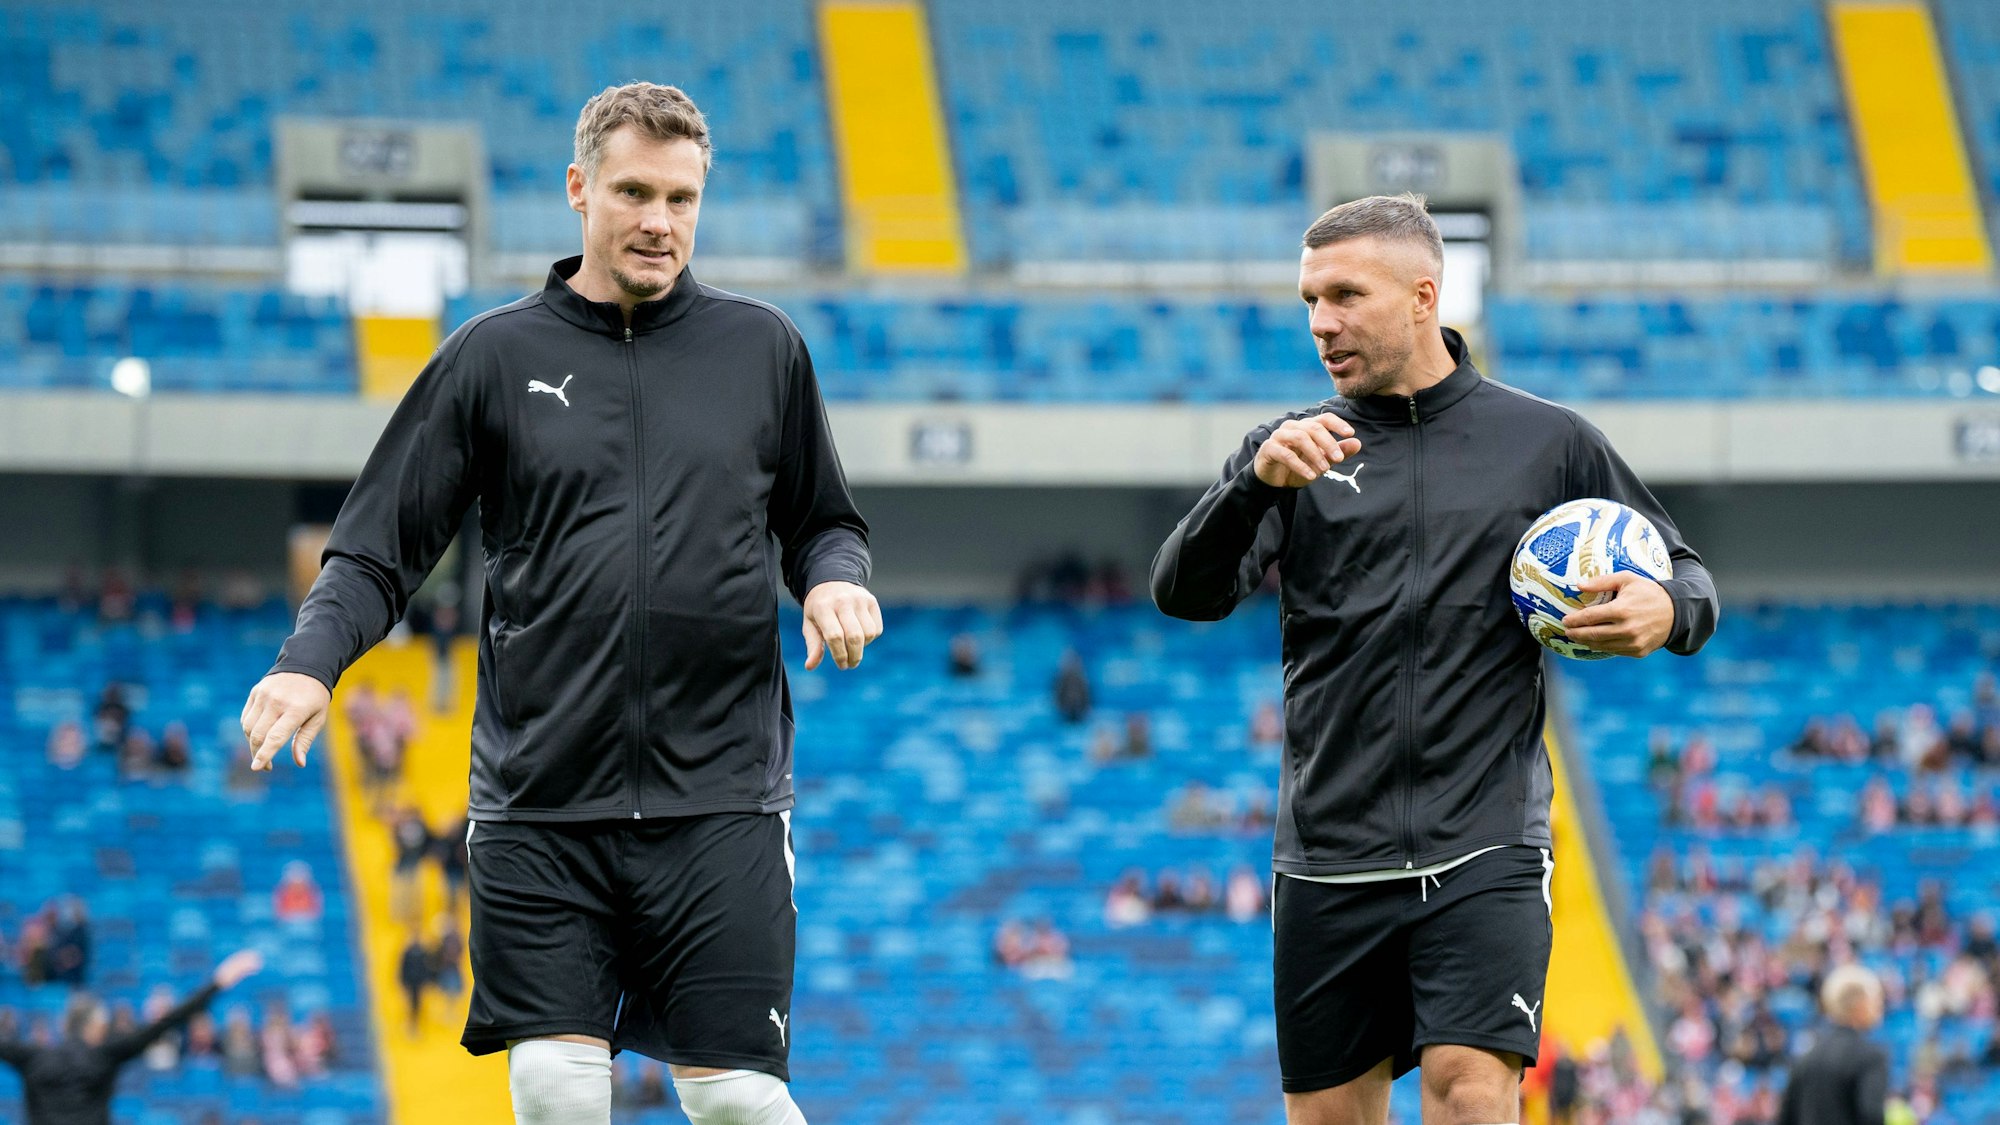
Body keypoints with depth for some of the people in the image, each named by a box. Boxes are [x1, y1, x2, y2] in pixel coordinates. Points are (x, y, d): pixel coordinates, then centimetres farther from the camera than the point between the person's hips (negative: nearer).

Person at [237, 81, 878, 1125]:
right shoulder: (493, 356, 6)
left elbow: (820, 521, 20)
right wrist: (309, 660, -11)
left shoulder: (764, 346, 10)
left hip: (720, 803, 0)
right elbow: (378, 549, 6)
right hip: (538, 805, 0)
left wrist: (837, 575, -3)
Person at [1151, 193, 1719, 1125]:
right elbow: (1185, 593, -6)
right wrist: (1257, 482, -24)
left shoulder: (1549, 444, 6)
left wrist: (1666, 611, -10)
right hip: (1329, 863, 2)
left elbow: (1683, 580, 14)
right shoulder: (1292, 451, 8)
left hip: (1486, 849, -2)